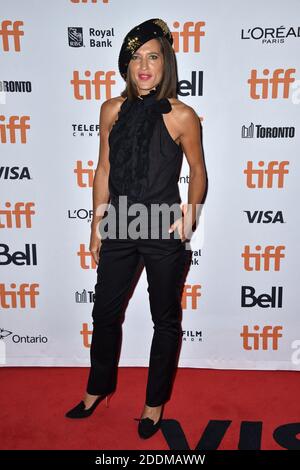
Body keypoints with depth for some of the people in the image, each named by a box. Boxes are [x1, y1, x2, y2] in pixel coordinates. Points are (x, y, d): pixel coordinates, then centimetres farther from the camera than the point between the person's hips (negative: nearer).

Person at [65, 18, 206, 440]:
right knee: (105, 312, 17)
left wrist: (192, 210, -14)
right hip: (119, 229, 4)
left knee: (165, 320, 11)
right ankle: (99, 388, 41)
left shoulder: (182, 116, -8)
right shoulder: (112, 110, 2)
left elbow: (198, 171, 2)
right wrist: (97, 224, 9)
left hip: (165, 232, -3)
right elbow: (104, 170, 8)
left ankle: (155, 402, 33)